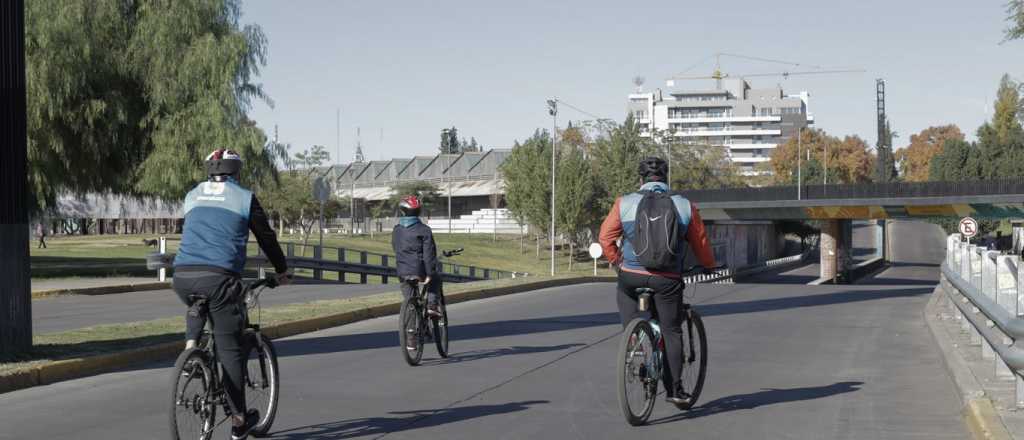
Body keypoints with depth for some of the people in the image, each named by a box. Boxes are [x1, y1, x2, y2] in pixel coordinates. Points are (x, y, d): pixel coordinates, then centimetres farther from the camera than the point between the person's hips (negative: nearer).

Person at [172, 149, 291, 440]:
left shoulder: (193, 196, 22)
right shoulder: (244, 198, 10)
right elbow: (266, 237, 17)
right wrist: (282, 271, 33)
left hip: (183, 276, 4)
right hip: (219, 276, -4)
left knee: (197, 304, 39)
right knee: (230, 349, 4)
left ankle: (191, 345, 14)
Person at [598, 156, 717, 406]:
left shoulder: (625, 203, 1)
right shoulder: (684, 206, 3)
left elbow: (606, 238, 0)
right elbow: (700, 244, 9)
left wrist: (617, 261, 16)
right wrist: (709, 265, 28)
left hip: (631, 275, -1)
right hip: (667, 279, 1)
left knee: (624, 292, 29)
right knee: (671, 332, 9)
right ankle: (674, 389, 9)